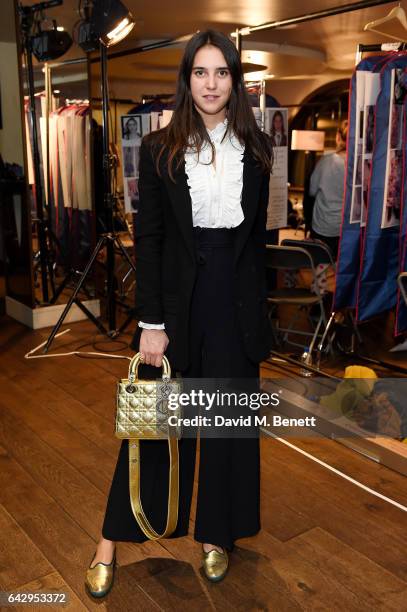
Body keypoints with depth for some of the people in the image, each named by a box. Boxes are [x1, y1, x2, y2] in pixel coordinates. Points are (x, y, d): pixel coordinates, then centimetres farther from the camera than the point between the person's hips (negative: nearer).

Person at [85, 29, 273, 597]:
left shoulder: (255, 148, 5)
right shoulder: (159, 149, -2)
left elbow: (258, 231, 8)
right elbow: (148, 238, -5)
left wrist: (256, 306, 5)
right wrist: (151, 321, -11)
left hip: (237, 298, 2)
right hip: (177, 296, -2)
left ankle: (217, 534, 31)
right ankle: (112, 539, 24)